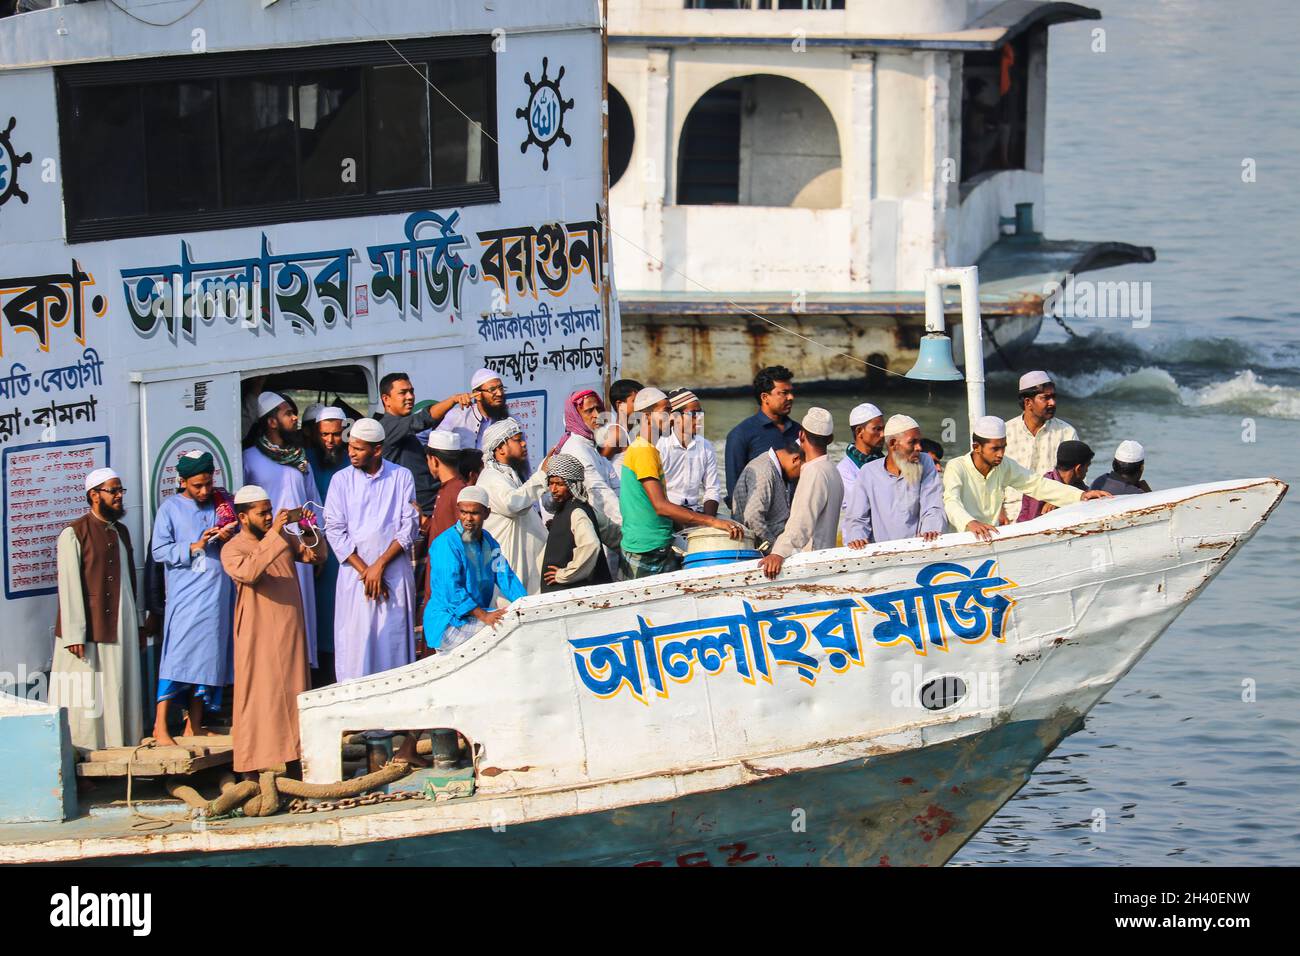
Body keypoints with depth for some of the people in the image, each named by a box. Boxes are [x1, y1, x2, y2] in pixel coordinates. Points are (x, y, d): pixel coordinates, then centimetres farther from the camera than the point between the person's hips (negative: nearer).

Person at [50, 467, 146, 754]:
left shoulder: (121, 533, 15)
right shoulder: (74, 534, -8)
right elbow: (69, 587, -12)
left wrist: (137, 624, 19)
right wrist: (75, 633, -17)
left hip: (122, 627, 7)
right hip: (89, 629, -7)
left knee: (121, 686, 9)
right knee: (85, 693, -6)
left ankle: (120, 740, 16)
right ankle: (81, 748, -3)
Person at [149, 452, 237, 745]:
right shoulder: (171, 508, 3)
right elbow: (159, 551, -3)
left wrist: (230, 539, -4)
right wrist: (194, 547, -15)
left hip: (217, 594, 4)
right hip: (185, 596, -4)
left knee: (209, 657, 5)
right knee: (178, 655, -11)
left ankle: (194, 725, 11)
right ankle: (161, 726, -10)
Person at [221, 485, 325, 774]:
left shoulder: (285, 539, 13)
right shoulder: (232, 549, -7)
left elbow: (316, 556, 13)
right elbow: (248, 572, -27)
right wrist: (273, 534, -29)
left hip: (291, 632, 6)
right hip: (259, 638, -6)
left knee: (293, 694, 8)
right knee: (259, 698, -7)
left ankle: (293, 759, 15)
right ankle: (254, 768, -5)